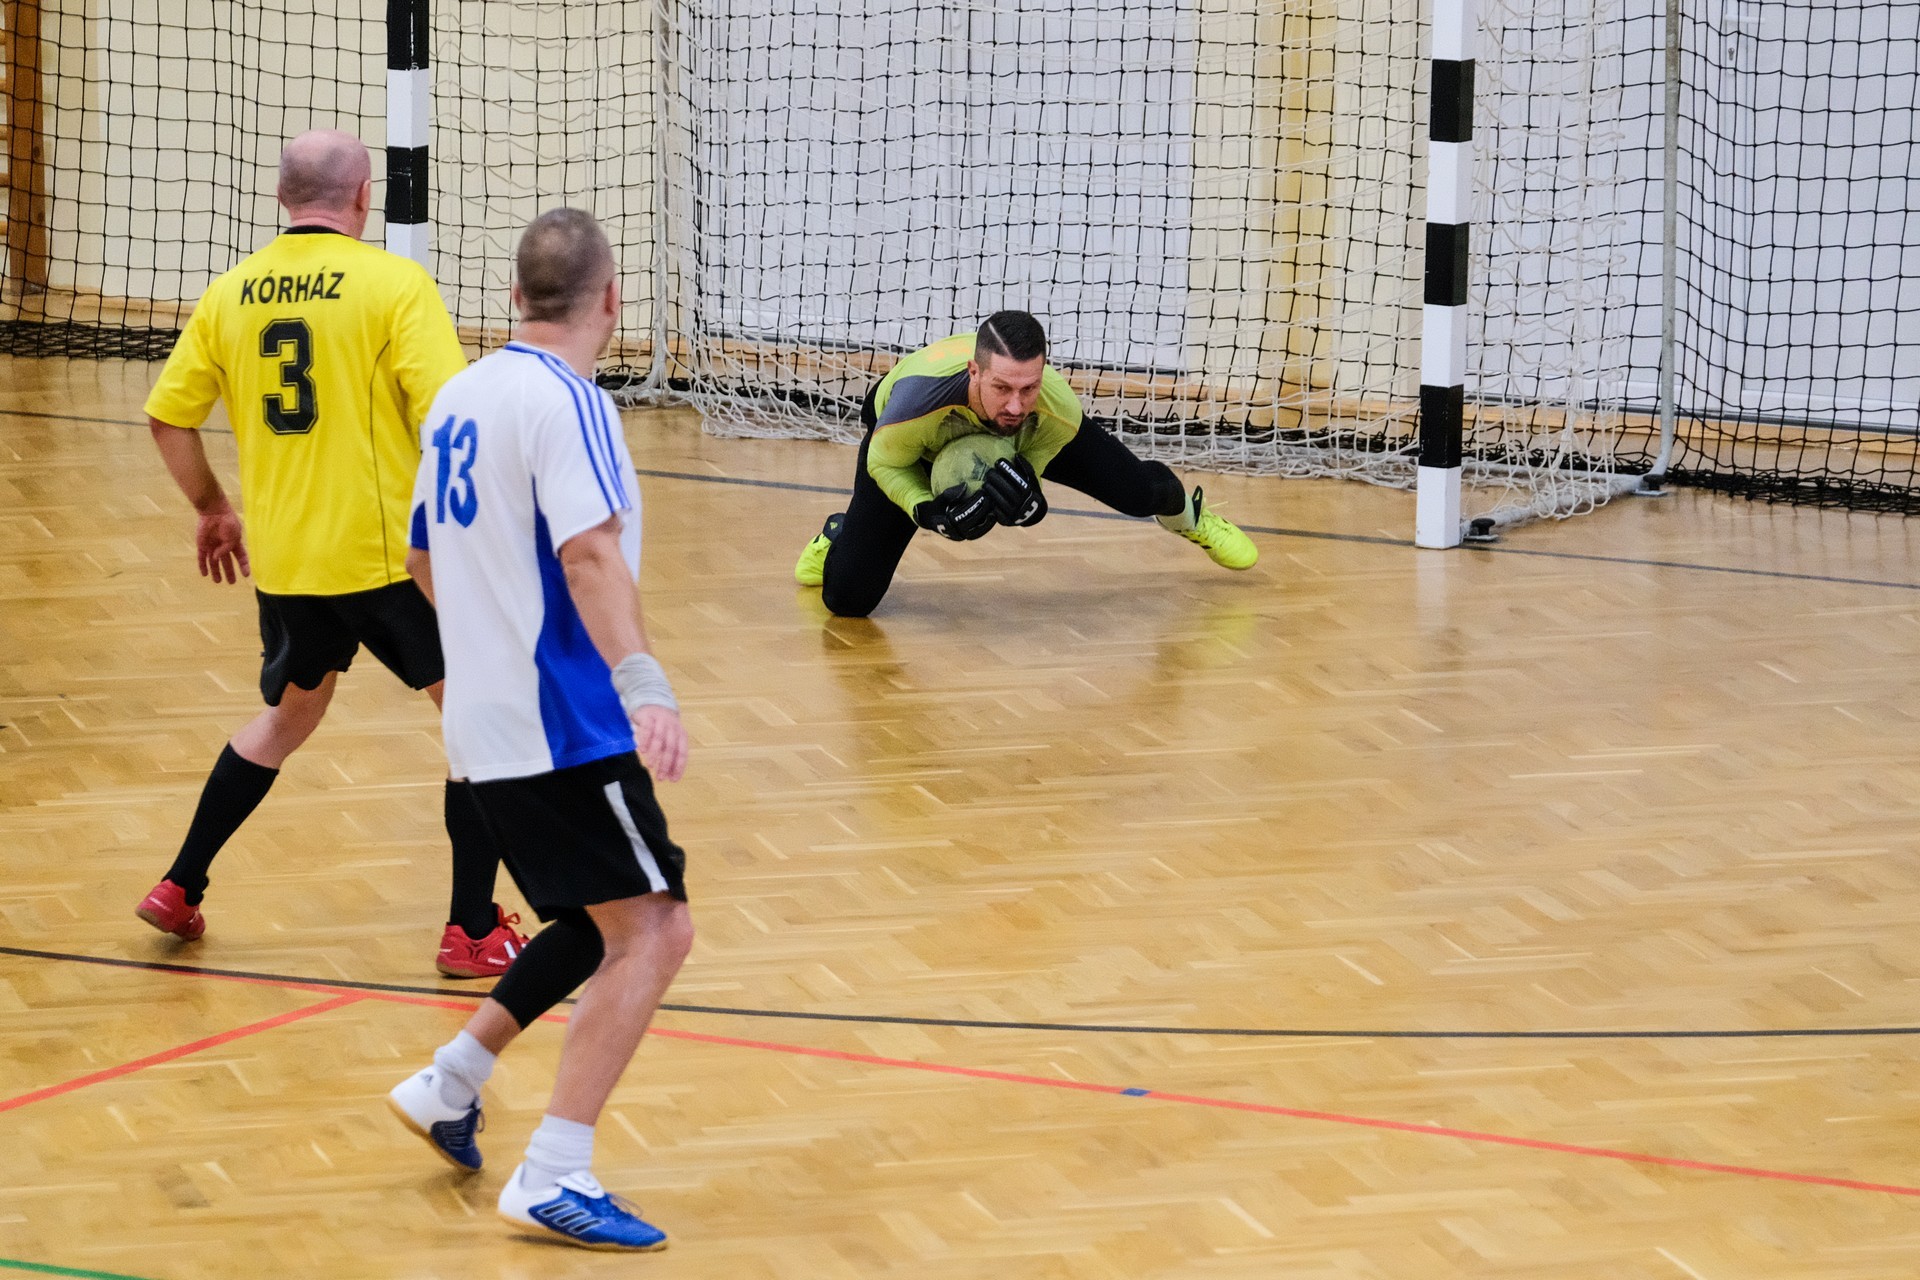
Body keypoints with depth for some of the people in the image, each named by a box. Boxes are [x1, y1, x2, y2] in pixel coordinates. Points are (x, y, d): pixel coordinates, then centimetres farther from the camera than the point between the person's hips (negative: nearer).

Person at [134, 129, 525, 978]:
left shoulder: (231, 294, 5)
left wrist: (211, 508, 25)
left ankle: (179, 889, 30)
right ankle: (472, 930, 7)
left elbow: (168, 416, 11)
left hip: (282, 558, 5)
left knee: (287, 718, 28)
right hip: (388, 552, -5)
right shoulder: (393, 283, -10)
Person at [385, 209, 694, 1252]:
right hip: (564, 725, -9)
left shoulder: (462, 397, 12)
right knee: (653, 931, -8)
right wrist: (642, 683, -37)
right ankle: (554, 1179, -15)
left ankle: (449, 1084, 23)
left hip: (486, 724, 9)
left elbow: (425, 559, 24)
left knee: (602, 925, 21)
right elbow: (590, 551, -28)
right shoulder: (565, 400, -14)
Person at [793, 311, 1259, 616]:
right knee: (847, 597, -13)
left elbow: (1031, 462, -17)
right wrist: (931, 512, -41)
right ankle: (840, 535, 28)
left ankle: (1186, 512, 43)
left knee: (1136, 491, 1)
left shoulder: (1059, 409, -41)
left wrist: (1026, 502, -41)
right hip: (914, 444, -2)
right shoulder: (918, 397, -48)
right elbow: (884, 464, -24)